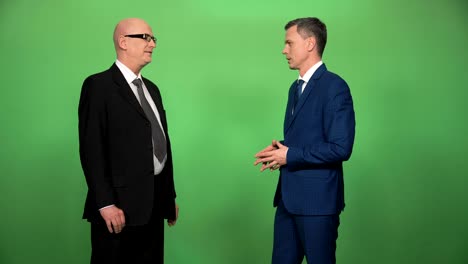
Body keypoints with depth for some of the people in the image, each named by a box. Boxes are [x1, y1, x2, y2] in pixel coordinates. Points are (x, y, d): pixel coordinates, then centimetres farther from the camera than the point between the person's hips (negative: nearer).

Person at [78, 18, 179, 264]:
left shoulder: (151, 88, 17)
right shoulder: (98, 85, -7)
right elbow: (91, 149, -14)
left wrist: (170, 196, 16)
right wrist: (105, 204, -19)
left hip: (155, 202, 7)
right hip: (121, 203, -7)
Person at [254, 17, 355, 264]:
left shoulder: (334, 87, -13)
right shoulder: (296, 87, 16)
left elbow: (341, 148, -20)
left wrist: (290, 156, -14)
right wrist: (279, 150, 2)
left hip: (317, 200, -8)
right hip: (288, 197, 9)